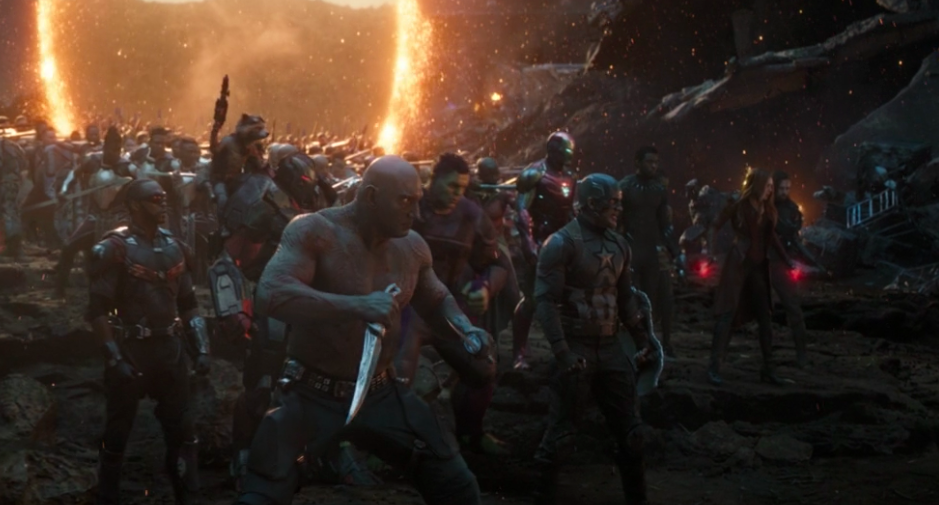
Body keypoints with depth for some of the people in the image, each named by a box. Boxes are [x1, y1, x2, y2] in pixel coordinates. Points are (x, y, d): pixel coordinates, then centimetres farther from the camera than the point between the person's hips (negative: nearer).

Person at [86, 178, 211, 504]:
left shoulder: (174, 248, 9)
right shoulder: (115, 249, -10)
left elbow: (188, 303, 15)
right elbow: (97, 310, -12)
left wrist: (200, 348, 5)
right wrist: (114, 359, -18)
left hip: (170, 350, 5)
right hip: (130, 351, -5)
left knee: (182, 430, 7)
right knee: (118, 432, 7)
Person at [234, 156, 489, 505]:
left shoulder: (412, 245, 2)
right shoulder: (314, 231, -17)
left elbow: (436, 300, 20)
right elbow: (270, 294, -32)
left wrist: (466, 332, -4)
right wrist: (358, 306, -39)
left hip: (382, 395, 5)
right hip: (313, 396, -5)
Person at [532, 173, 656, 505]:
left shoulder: (618, 245, 11)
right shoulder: (562, 243, -11)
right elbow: (546, 301, -15)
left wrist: (643, 340, 11)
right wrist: (562, 352, -23)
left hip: (611, 348, 6)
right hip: (576, 348, -6)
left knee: (630, 430, 9)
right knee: (561, 434, -1)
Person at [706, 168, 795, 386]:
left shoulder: (768, 209, 10)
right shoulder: (738, 206, -7)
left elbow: (771, 236, 18)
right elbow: (715, 226, -10)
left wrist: (786, 259, 16)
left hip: (759, 266, 7)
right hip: (738, 264, -7)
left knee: (765, 317, 7)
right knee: (727, 314, -9)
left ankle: (768, 369, 14)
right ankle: (714, 367, -8)